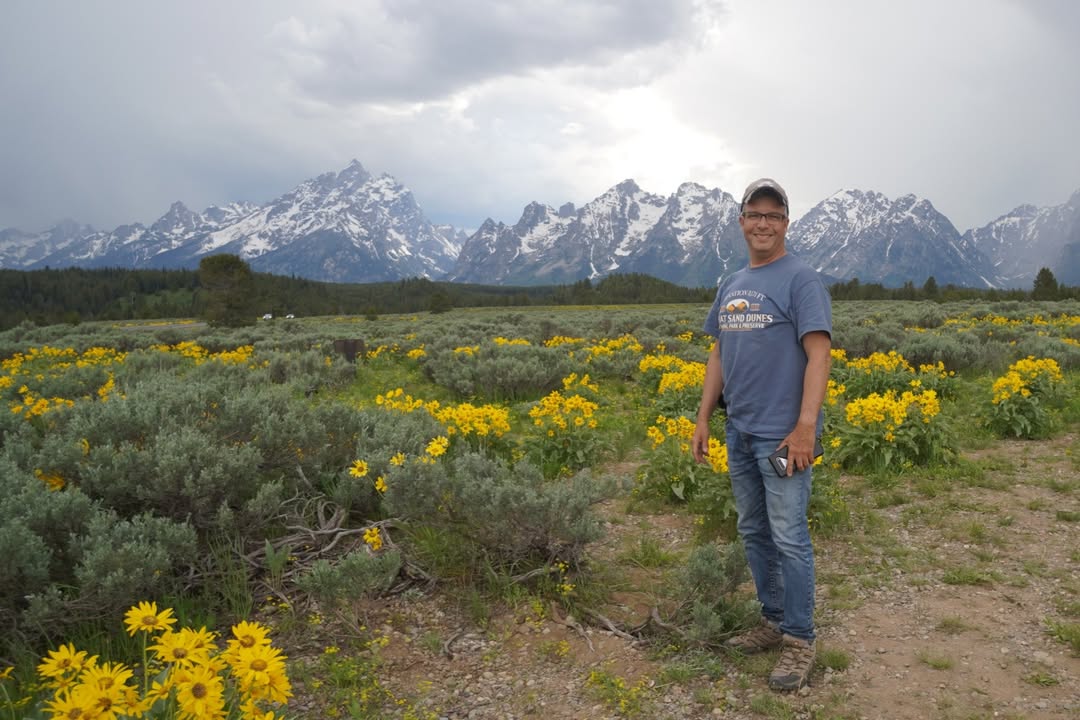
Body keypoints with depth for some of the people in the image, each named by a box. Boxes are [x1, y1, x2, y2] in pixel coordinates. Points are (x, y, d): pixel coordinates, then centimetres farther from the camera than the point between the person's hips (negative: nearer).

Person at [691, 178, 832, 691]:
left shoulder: (801, 279, -9)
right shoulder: (731, 286, 13)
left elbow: (818, 355, -16)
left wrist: (806, 428, -23)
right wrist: (703, 419, 13)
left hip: (783, 435, -7)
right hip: (739, 432, 8)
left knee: (788, 538, -1)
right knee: (753, 533, 15)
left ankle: (800, 641, 13)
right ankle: (774, 620, 31)